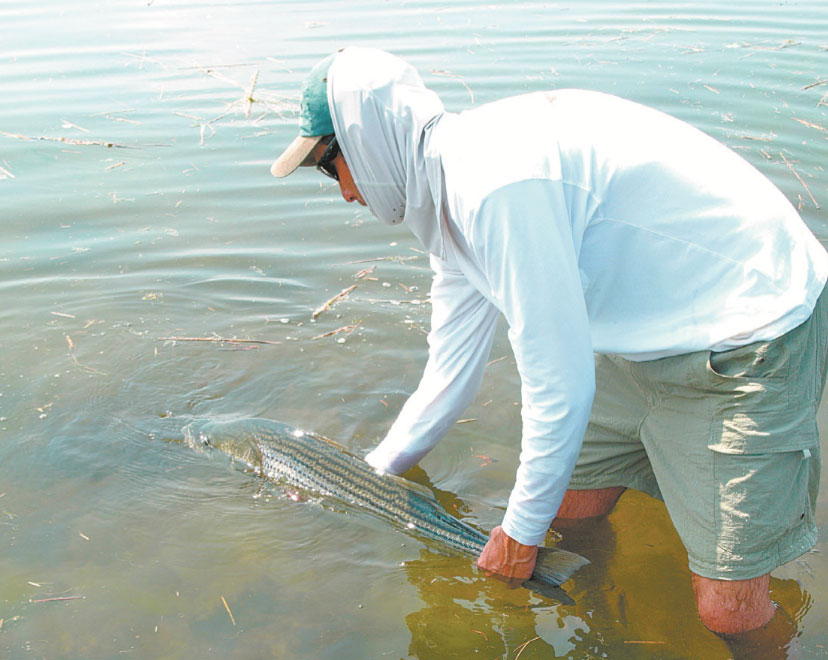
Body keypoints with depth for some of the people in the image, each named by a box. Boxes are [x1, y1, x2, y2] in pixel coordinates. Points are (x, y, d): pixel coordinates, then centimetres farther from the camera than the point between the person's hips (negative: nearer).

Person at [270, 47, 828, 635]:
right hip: (649, 331, 9)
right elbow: (450, 372, 13)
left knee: (726, 610, -6)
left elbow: (559, 387, -24)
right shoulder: (447, 195, 5)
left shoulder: (492, 183, -28)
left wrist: (520, 531, -9)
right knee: (570, 505, 13)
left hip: (754, 337, -9)